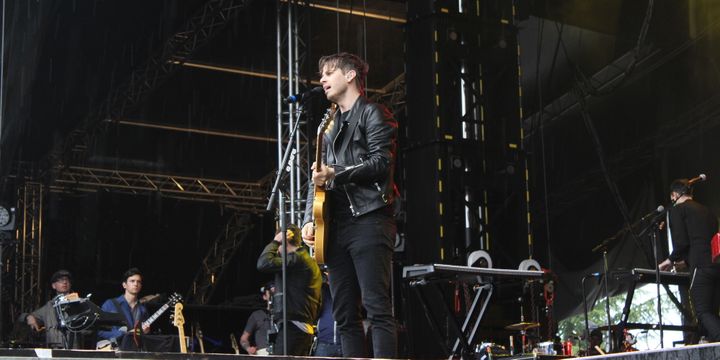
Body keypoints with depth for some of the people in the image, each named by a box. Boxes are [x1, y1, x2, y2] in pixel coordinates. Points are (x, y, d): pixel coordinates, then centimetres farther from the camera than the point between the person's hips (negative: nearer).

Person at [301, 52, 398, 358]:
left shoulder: (373, 114, 3)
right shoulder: (330, 126, 25)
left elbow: (381, 163, -10)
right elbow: (318, 178, 21)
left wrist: (336, 172, -13)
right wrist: (310, 220, 7)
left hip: (369, 220, -8)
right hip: (337, 227, 8)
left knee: (378, 308, -13)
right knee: (345, 315, 4)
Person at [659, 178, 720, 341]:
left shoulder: (678, 209, 4)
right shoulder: (706, 211, 26)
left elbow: (681, 242, -6)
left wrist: (671, 260, 12)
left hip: (702, 267, -7)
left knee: (704, 313, -7)